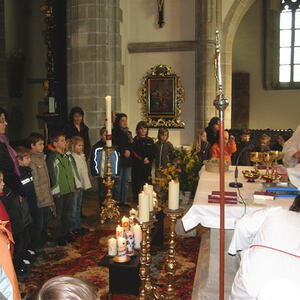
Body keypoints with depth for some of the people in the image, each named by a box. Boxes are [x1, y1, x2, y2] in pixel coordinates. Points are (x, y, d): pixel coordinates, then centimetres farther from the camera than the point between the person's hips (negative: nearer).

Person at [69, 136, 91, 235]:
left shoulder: (82, 156, 11)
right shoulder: (71, 157, -16)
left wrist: (85, 184, 13)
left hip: (81, 185, 8)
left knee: (78, 207, 16)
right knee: (74, 208, 0)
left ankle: (78, 226, 25)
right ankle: (73, 228, 10)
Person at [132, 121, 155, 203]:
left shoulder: (150, 141, 13)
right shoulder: (135, 140, 3)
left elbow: (153, 153, 9)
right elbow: (134, 153, -5)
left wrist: (148, 159, -8)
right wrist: (143, 159, -13)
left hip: (147, 166, 3)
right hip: (137, 166, -3)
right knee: (137, 184, -4)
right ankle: (136, 201, 2)